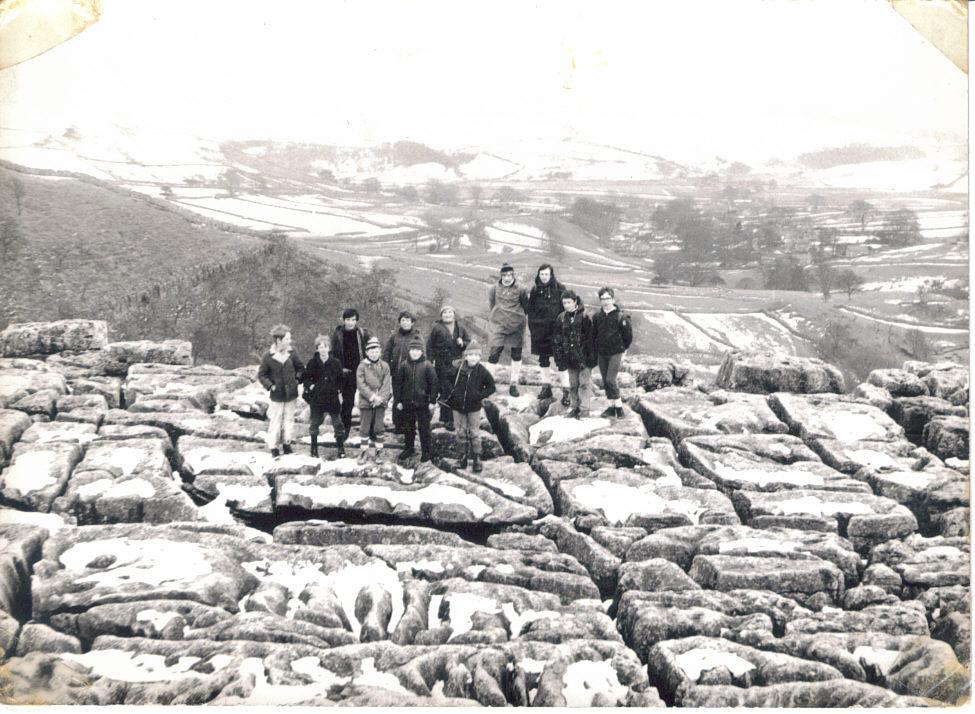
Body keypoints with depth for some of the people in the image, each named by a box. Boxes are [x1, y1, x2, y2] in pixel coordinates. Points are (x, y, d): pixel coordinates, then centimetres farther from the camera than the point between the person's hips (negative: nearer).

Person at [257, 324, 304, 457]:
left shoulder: (291, 354, -3)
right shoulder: (269, 357, -12)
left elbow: (300, 367, 13)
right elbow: (261, 374, -2)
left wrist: (297, 378, 0)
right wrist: (270, 386, -11)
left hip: (291, 395, 3)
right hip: (277, 396, -3)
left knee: (289, 419, 12)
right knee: (275, 421, 3)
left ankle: (287, 443, 26)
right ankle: (273, 447, 13)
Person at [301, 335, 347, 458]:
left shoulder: (336, 363, 1)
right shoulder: (312, 363, -1)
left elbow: (341, 379, 10)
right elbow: (305, 377, 7)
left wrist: (339, 391, 2)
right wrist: (310, 385, -9)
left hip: (333, 398, 0)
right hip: (316, 398, 0)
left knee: (338, 423, 1)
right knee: (315, 422, 7)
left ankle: (341, 448, 9)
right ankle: (314, 448, 19)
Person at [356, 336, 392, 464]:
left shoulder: (384, 366, 5)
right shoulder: (362, 366, -1)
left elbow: (387, 384, -1)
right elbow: (361, 384, -8)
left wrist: (381, 398, -14)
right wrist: (372, 397, -16)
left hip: (380, 402, 1)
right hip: (366, 402, -1)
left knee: (378, 428, 5)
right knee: (364, 428, 2)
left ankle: (378, 452, 14)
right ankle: (363, 452, 11)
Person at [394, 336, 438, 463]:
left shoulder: (427, 366, -7)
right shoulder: (403, 365, 0)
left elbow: (434, 383, -5)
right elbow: (397, 383, 3)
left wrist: (432, 401, -8)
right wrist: (398, 400, 0)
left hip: (423, 403, -3)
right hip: (407, 403, 3)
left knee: (424, 428, 4)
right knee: (408, 427, 15)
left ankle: (426, 451, 15)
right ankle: (409, 448, 30)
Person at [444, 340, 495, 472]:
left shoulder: (482, 372, -12)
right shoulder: (457, 369, -8)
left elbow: (491, 387, -2)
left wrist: (480, 395, -12)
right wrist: (451, 392, 3)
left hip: (474, 408, -2)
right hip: (458, 406, 2)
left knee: (474, 433, 4)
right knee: (461, 432, 13)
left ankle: (477, 458, 15)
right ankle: (464, 455, 28)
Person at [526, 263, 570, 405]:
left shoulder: (559, 289, -3)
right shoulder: (535, 290, 7)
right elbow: (530, 310, 13)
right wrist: (530, 327, 9)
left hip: (555, 328, -4)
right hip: (539, 330, 4)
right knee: (543, 359, 12)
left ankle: (566, 390, -7)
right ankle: (546, 387, 25)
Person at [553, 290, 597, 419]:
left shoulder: (584, 316, -8)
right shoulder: (562, 318, 6)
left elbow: (590, 337, -8)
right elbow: (557, 340, 10)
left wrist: (590, 357, -11)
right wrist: (559, 358, 5)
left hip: (583, 355, -5)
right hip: (570, 357, 5)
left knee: (584, 382, -2)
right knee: (573, 383, 12)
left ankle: (584, 408, 3)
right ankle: (574, 407, 20)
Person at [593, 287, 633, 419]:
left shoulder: (621, 316, -10)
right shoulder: (597, 317, 3)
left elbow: (628, 335, -2)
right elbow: (594, 335, 13)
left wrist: (623, 348, 5)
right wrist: (596, 350, 12)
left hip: (615, 353, -5)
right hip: (601, 353, 5)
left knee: (611, 379, -14)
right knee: (605, 381, 9)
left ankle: (619, 406, -4)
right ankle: (611, 407, 18)